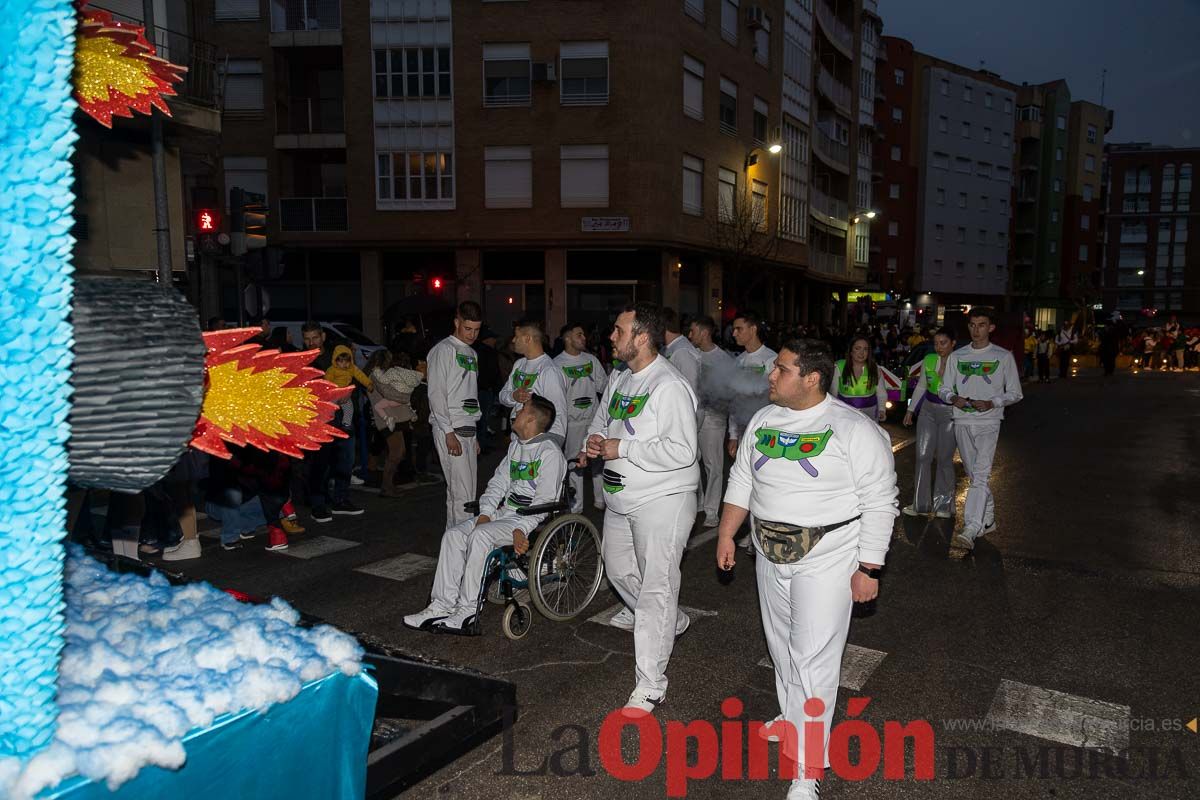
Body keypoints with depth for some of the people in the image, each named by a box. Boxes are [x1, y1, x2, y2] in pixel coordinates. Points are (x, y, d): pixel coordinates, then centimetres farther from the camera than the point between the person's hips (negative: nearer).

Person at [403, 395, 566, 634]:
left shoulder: (549, 452, -11)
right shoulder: (516, 445, 16)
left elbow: (544, 501, -16)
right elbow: (498, 482, 15)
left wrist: (521, 530, -25)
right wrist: (485, 513, 0)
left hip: (533, 520, -8)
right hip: (505, 512, 8)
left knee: (480, 535, -30)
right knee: (453, 534, -9)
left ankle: (468, 613, -24)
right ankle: (443, 605, -9)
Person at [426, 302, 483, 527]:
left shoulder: (471, 353, 20)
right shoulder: (443, 350, -5)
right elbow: (436, 393, -12)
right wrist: (449, 433, -17)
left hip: (468, 428, 8)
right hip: (450, 430, -8)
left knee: (462, 491, 11)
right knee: (462, 492, -12)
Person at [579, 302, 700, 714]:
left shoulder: (670, 386, -21)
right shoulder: (619, 378, 9)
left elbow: (681, 451, -27)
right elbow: (601, 419, 24)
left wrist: (622, 449, -22)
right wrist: (592, 443, 0)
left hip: (662, 500, -10)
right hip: (621, 498, 10)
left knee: (656, 588, -4)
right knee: (618, 569, 25)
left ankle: (650, 683, 5)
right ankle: (670, 620, 49)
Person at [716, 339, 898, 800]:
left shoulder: (855, 431, -14)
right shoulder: (763, 421, 4)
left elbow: (879, 504, -13)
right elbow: (741, 481, 13)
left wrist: (868, 569, -14)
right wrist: (725, 534, 8)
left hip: (827, 559, -6)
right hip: (771, 555, 6)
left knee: (813, 659, -5)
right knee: (782, 646, 19)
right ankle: (793, 718, 42)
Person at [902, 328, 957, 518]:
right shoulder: (928, 360, 1)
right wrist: (910, 410, 13)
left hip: (950, 413, -4)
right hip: (928, 410, 4)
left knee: (945, 458, 3)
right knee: (923, 456, 4)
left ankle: (943, 504, 16)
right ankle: (920, 503, 13)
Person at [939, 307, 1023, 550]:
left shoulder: (1004, 357, 2)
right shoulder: (957, 356, 10)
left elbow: (1015, 393, 4)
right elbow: (943, 389, 12)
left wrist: (992, 403, -14)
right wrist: (953, 398, -11)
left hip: (988, 422, -4)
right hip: (962, 422, 4)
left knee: (980, 475, -17)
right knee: (974, 474, 13)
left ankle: (971, 529, -25)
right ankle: (988, 519, 29)